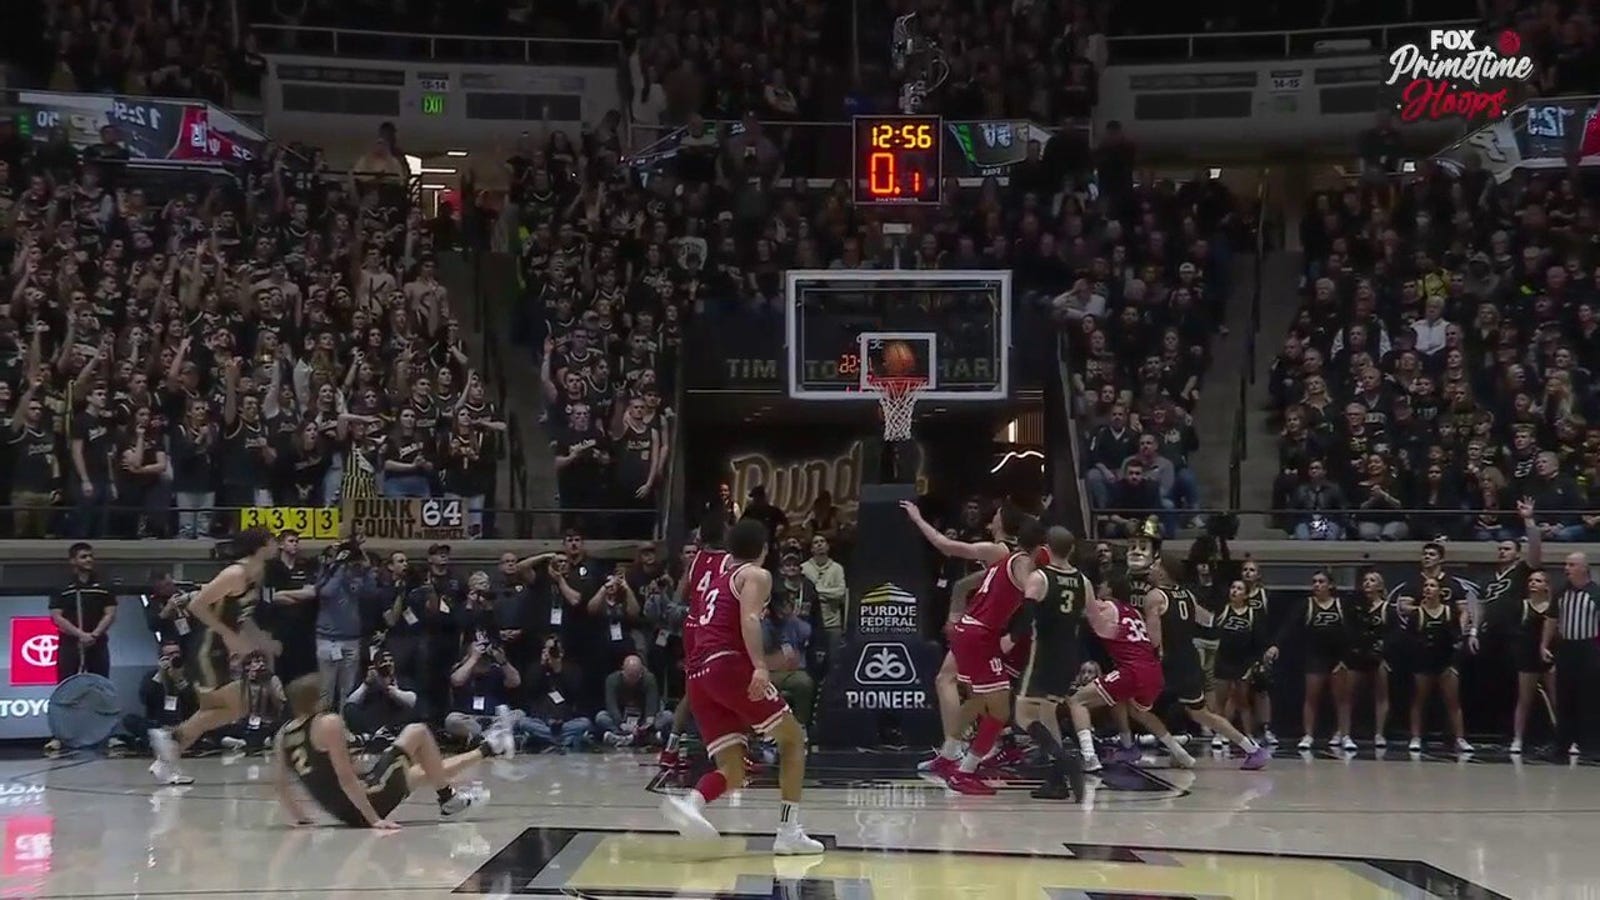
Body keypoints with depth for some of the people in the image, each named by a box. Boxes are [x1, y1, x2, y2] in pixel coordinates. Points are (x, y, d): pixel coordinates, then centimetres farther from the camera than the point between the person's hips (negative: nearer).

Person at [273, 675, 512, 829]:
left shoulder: (283, 736, 5)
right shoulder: (329, 723, -17)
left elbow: (279, 785, 7)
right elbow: (345, 777, -22)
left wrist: (299, 818, 18)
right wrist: (375, 819, -19)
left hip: (346, 813, 8)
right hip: (366, 799, -8)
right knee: (417, 733, 6)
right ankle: (447, 799, 20)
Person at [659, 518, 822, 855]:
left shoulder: (714, 583, 29)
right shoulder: (757, 575, 7)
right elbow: (749, 619, -12)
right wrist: (760, 666, -25)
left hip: (698, 675, 7)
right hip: (729, 665, -7)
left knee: (732, 772, 7)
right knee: (793, 739, 10)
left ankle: (690, 803, -24)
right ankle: (788, 832, 1)